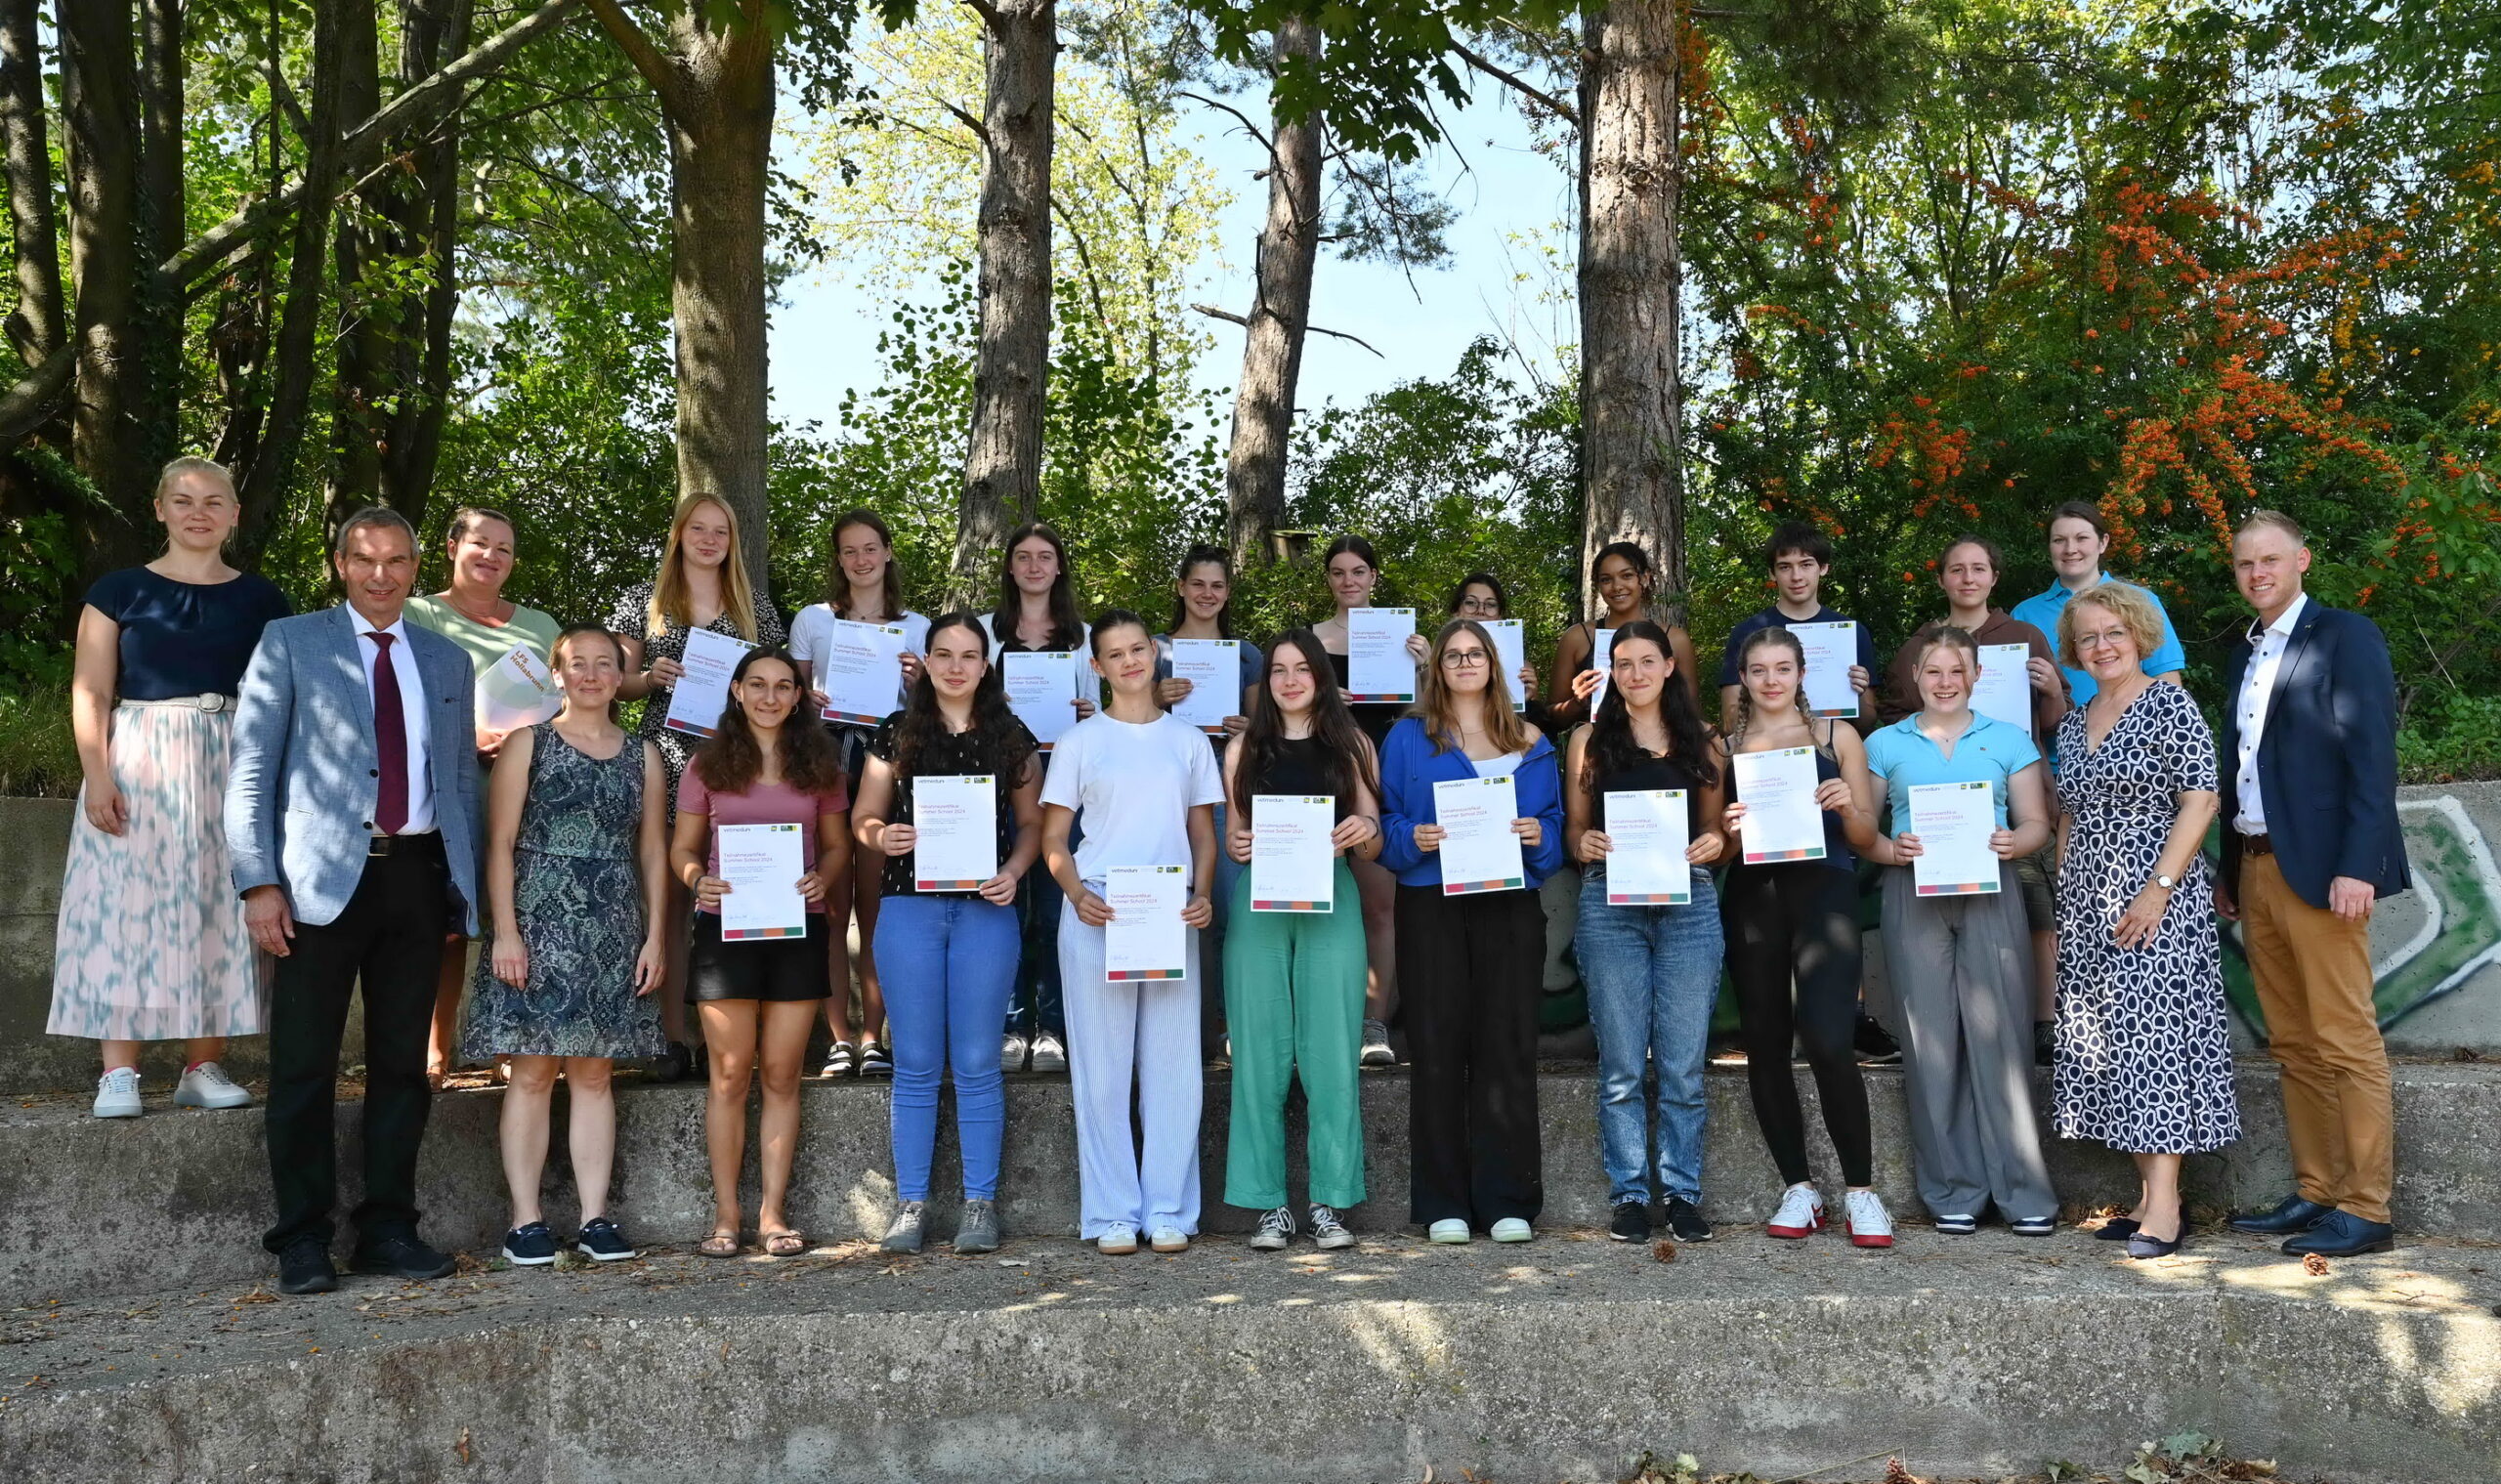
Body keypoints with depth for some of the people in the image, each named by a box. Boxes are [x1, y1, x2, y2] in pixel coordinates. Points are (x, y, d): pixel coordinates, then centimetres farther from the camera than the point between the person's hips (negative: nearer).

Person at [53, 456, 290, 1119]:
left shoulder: (262, 599, 9)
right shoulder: (119, 590, 6)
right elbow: (90, 694, 1)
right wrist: (98, 777, -10)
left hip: (231, 770, 1)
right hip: (138, 767, -1)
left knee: (217, 914, 1)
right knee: (126, 911, -4)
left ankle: (204, 1068, 7)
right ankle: (119, 1073, -2)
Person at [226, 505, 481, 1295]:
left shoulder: (447, 660, 16)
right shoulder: (290, 643, 6)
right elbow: (250, 770, 0)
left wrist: (468, 882, 7)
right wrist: (260, 881, -10)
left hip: (418, 874, 3)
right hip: (325, 876, -3)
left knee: (403, 1061, 7)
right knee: (304, 1066, 0)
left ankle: (389, 1229, 16)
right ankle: (302, 1239, 9)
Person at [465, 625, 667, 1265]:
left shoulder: (642, 754, 12)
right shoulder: (528, 744, 3)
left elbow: (653, 850, 11)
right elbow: (501, 844, -2)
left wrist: (655, 936, 4)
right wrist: (505, 931, -10)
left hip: (614, 934, 3)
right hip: (539, 926, -3)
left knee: (594, 1073, 5)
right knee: (533, 1073, -2)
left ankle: (594, 1218, 8)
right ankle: (526, 1220, 3)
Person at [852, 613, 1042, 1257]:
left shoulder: (1011, 739, 8)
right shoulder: (896, 734, 8)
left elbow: (1033, 822, 10)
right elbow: (864, 819, 9)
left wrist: (1014, 872, -7)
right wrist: (883, 838, -13)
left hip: (985, 909, 0)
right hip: (909, 907, 0)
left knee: (976, 1063, 3)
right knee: (916, 1064, 4)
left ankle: (979, 1202, 12)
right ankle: (911, 1201, 13)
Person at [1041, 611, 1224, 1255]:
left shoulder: (1188, 740, 12)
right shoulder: (1080, 741, 7)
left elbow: (1204, 834, 14)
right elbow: (1054, 838, 5)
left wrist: (1203, 894, -4)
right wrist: (1076, 893, -13)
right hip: (1096, 917, -1)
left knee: (1173, 1064, 2)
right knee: (1101, 1065, 1)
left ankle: (1170, 1212, 11)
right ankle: (1112, 1213, 11)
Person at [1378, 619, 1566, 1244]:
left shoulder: (1527, 742, 13)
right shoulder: (1409, 737, 9)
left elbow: (1555, 822, 14)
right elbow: (1385, 822, 6)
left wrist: (1538, 835, -7)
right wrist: (1412, 838, -14)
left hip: (1509, 904, 1)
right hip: (1432, 906, -1)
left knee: (1507, 1046, -1)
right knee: (1438, 1046, -1)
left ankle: (1506, 1202, 7)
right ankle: (1443, 1204, 7)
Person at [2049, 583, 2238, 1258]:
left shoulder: (2170, 705, -4)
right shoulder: (2073, 723, 15)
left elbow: (2200, 802, -10)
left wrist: (2158, 889, -18)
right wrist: (2061, 898, 13)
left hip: (2155, 901, -7)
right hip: (2087, 906, 7)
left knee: (2153, 1033, -10)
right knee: (2106, 1043, 5)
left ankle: (2166, 1208, -7)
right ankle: (2146, 1195, 12)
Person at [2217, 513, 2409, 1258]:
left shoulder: (2346, 637, -3)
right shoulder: (2245, 654, 18)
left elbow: (2372, 757, -11)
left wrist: (2357, 867, -18)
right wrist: (2229, 869, 13)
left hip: (2319, 868, -7)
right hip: (2257, 868, 7)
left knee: (2345, 1041, -5)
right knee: (2292, 1044, 9)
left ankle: (2366, 1209, 0)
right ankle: (2314, 1192, 15)